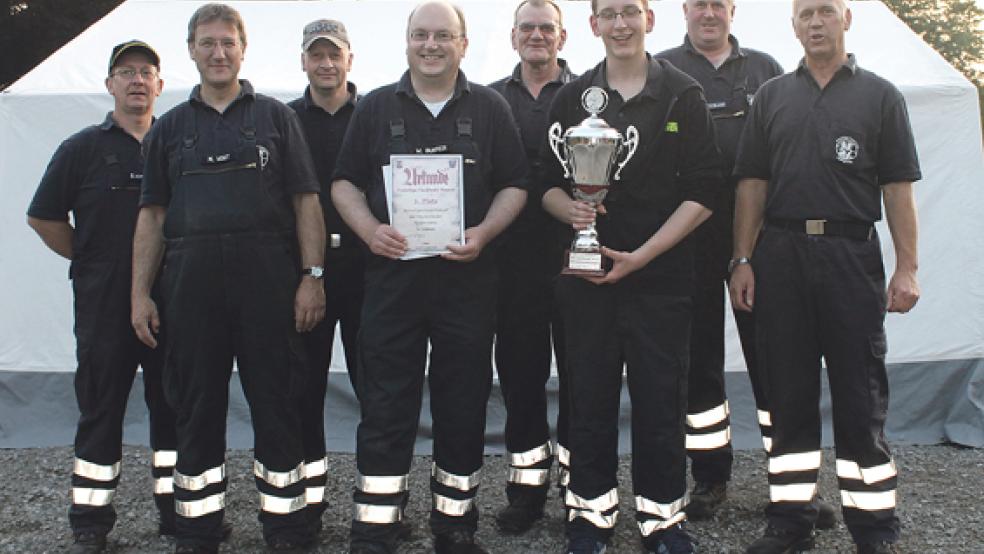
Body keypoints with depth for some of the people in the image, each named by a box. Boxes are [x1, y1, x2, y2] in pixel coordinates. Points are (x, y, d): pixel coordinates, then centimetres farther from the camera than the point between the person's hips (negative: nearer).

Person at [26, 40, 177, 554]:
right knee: (100, 409, 4)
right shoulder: (82, 147, 4)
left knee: (173, 406, 8)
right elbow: (43, 216, 7)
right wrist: (89, 259, 4)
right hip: (104, 303, -2)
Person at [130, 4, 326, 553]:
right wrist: (140, 292, 4)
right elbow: (152, 215, 13)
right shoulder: (171, 127, 16)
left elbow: (306, 201, 4)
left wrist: (312, 276, -7)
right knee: (196, 408, 7)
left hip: (267, 279, -2)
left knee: (278, 404, 1)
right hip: (191, 282, 2)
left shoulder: (276, 116, 10)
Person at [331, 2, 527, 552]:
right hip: (392, 275, 0)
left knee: (464, 408, 7)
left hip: (468, 277, 0)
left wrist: (483, 233, -11)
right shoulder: (376, 108, 10)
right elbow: (345, 182, 10)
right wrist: (370, 229, -9)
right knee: (385, 410, 0)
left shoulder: (490, 108, 8)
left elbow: (514, 186, 6)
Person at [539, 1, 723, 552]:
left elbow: (703, 190, -3)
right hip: (586, 272, 2)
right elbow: (547, 180, 13)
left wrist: (640, 256, -11)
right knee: (590, 393, 6)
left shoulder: (683, 94, 2)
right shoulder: (572, 97, 9)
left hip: (663, 273, -2)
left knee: (661, 396, 2)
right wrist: (570, 209, -11)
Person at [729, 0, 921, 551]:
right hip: (781, 254, 2)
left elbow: (898, 189, 2)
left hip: (852, 255, -2)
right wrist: (743, 260, 1)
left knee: (862, 397, 2)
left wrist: (907, 268, -5)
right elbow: (753, 184, 9)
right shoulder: (772, 97, 13)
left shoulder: (880, 95, 7)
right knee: (788, 396, 7)